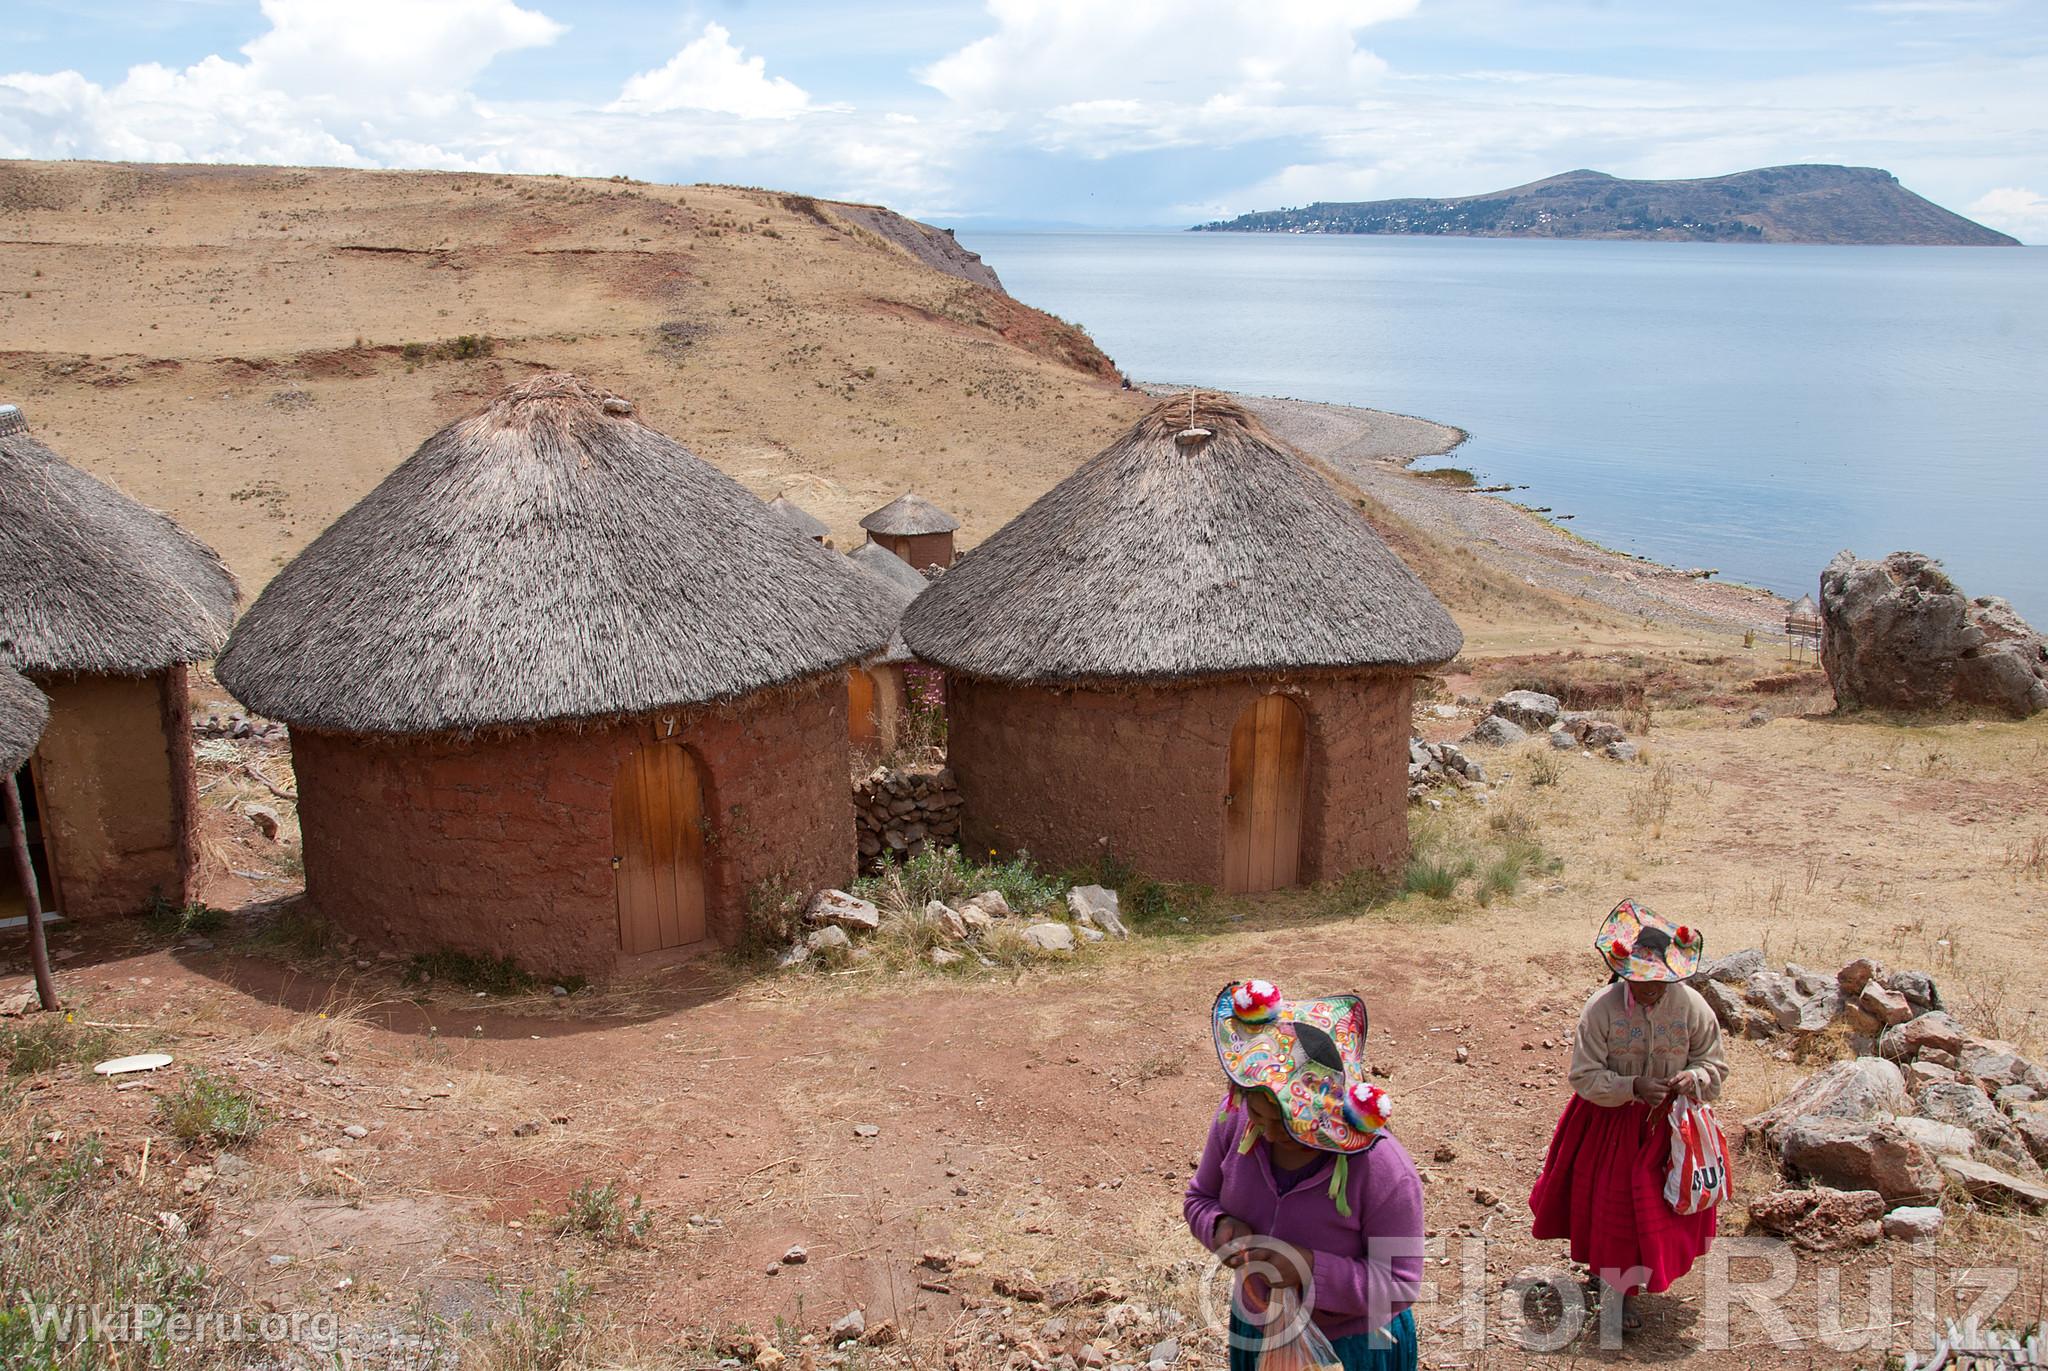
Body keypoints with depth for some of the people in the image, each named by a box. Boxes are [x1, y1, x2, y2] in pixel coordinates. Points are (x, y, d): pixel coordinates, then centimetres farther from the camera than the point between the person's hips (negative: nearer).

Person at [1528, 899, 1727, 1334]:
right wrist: (1632, 1087, -31)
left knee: (1660, 1203, 12)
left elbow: (1714, 1063, -1)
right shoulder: (1601, 1008, -21)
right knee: (1611, 1203, 5)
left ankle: (1626, 1285, 36)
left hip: (1667, 1120, 2)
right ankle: (1615, 1287, 28)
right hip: (1609, 1120, -2)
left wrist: (1695, 1077, -23)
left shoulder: (1691, 1006, -14)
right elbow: (1585, 1076, -17)